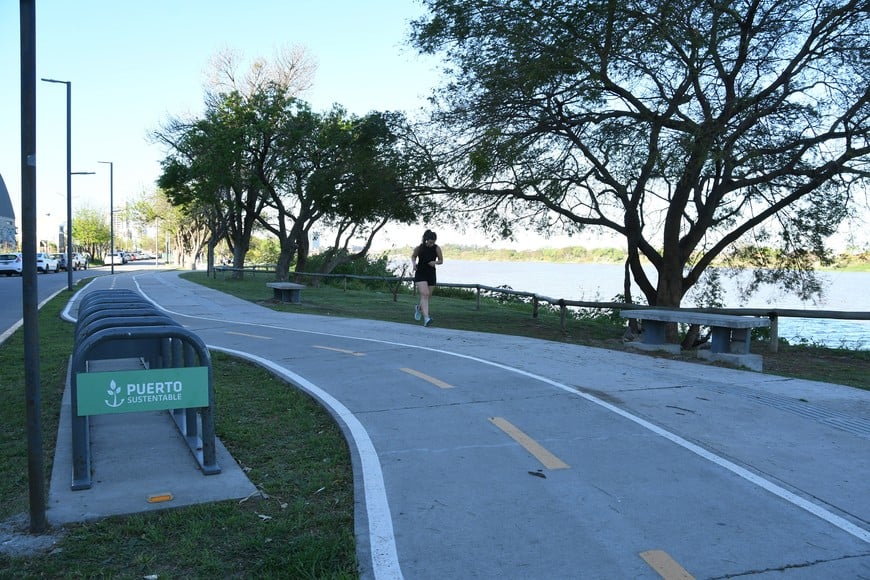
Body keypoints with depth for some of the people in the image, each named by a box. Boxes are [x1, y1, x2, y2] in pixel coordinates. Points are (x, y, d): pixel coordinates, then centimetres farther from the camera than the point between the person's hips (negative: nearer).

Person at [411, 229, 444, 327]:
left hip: (431, 275, 3)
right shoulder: (419, 248, -8)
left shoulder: (437, 248, -6)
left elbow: (441, 261, 5)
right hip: (420, 274, -3)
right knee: (424, 294, -19)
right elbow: (413, 256, 11)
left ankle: (418, 308, 47)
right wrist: (413, 263, -9)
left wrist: (435, 262, -17)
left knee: (427, 296, 13)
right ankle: (426, 318, -27)